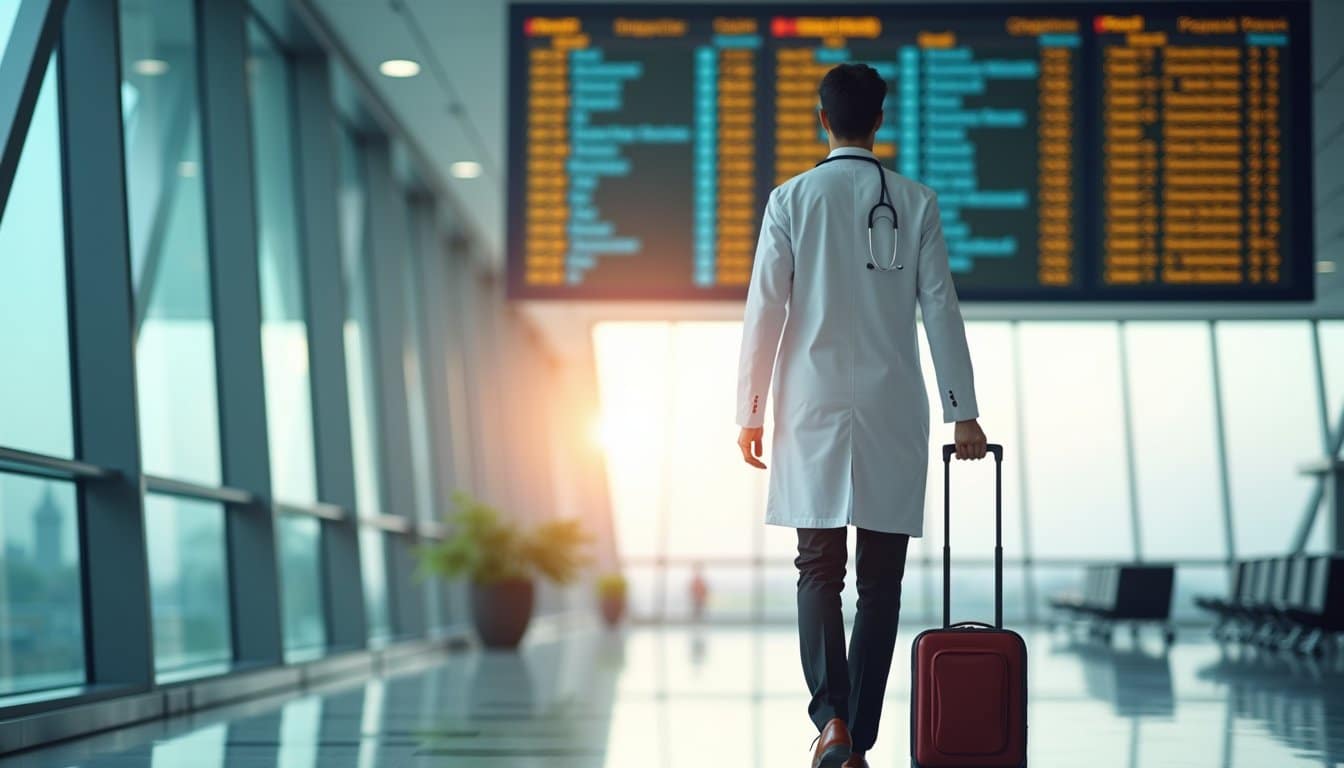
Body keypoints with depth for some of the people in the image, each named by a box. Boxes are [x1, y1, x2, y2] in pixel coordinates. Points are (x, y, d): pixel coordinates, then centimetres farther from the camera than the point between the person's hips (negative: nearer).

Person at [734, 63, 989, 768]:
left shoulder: (791, 199, -1)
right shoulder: (915, 203, 2)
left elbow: (764, 310, -2)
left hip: (814, 411, 0)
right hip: (893, 414, 1)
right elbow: (941, 311, 1)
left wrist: (750, 411, 4)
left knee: (818, 570, 5)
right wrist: (963, 413, 6)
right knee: (880, 580, 6)